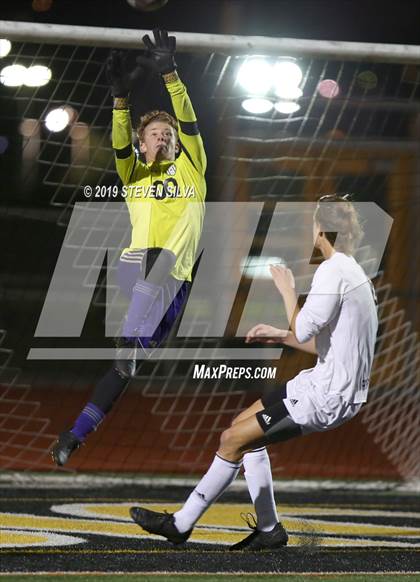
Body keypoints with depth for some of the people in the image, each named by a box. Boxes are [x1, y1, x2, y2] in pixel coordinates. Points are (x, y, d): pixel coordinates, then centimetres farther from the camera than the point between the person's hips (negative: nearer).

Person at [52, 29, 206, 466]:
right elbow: (119, 145, 3)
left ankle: (78, 432, -19)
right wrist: (121, 95, -12)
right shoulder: (134, 174, 23)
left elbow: (188, 122, 6)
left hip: (175, 277, -1)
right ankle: (130, 345, -58)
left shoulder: (191, 168, 21)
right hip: (135, 264, 1)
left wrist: (169, 74, -7)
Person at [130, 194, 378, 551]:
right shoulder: (353, 272, 15)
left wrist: (288, 291, -8)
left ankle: (181, 524, 4)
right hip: (337, 385, 10)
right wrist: (282, 337, 16)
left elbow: (303, 331, -23)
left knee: (234, 439, -7)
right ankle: (268, 529, 17)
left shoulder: (333, 271, -18)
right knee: (243, 427, 16)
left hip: (327, 397, -10)